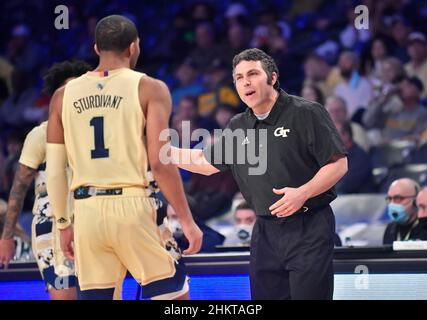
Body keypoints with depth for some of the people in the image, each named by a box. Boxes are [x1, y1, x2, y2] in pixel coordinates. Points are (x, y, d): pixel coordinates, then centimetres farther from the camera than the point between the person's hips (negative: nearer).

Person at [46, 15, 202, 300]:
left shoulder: (64, 95, 11)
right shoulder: (149, 89, 0)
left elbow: (55, 171, 10)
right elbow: (160, 163, -9)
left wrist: (63, 224, 20)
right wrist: (187, 221, -4)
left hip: (87, 212, 4)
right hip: (131, 207, -4)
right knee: (173, 295, 10)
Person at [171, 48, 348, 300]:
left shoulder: (306, 113, -7)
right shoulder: (238, 127, 11)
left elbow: (338, 164, -9)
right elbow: (206, 162, 24)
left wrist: (303, 193, -22)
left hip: (309, 230, -6)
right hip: (266, 232, 6)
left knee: (308, 295, -8)